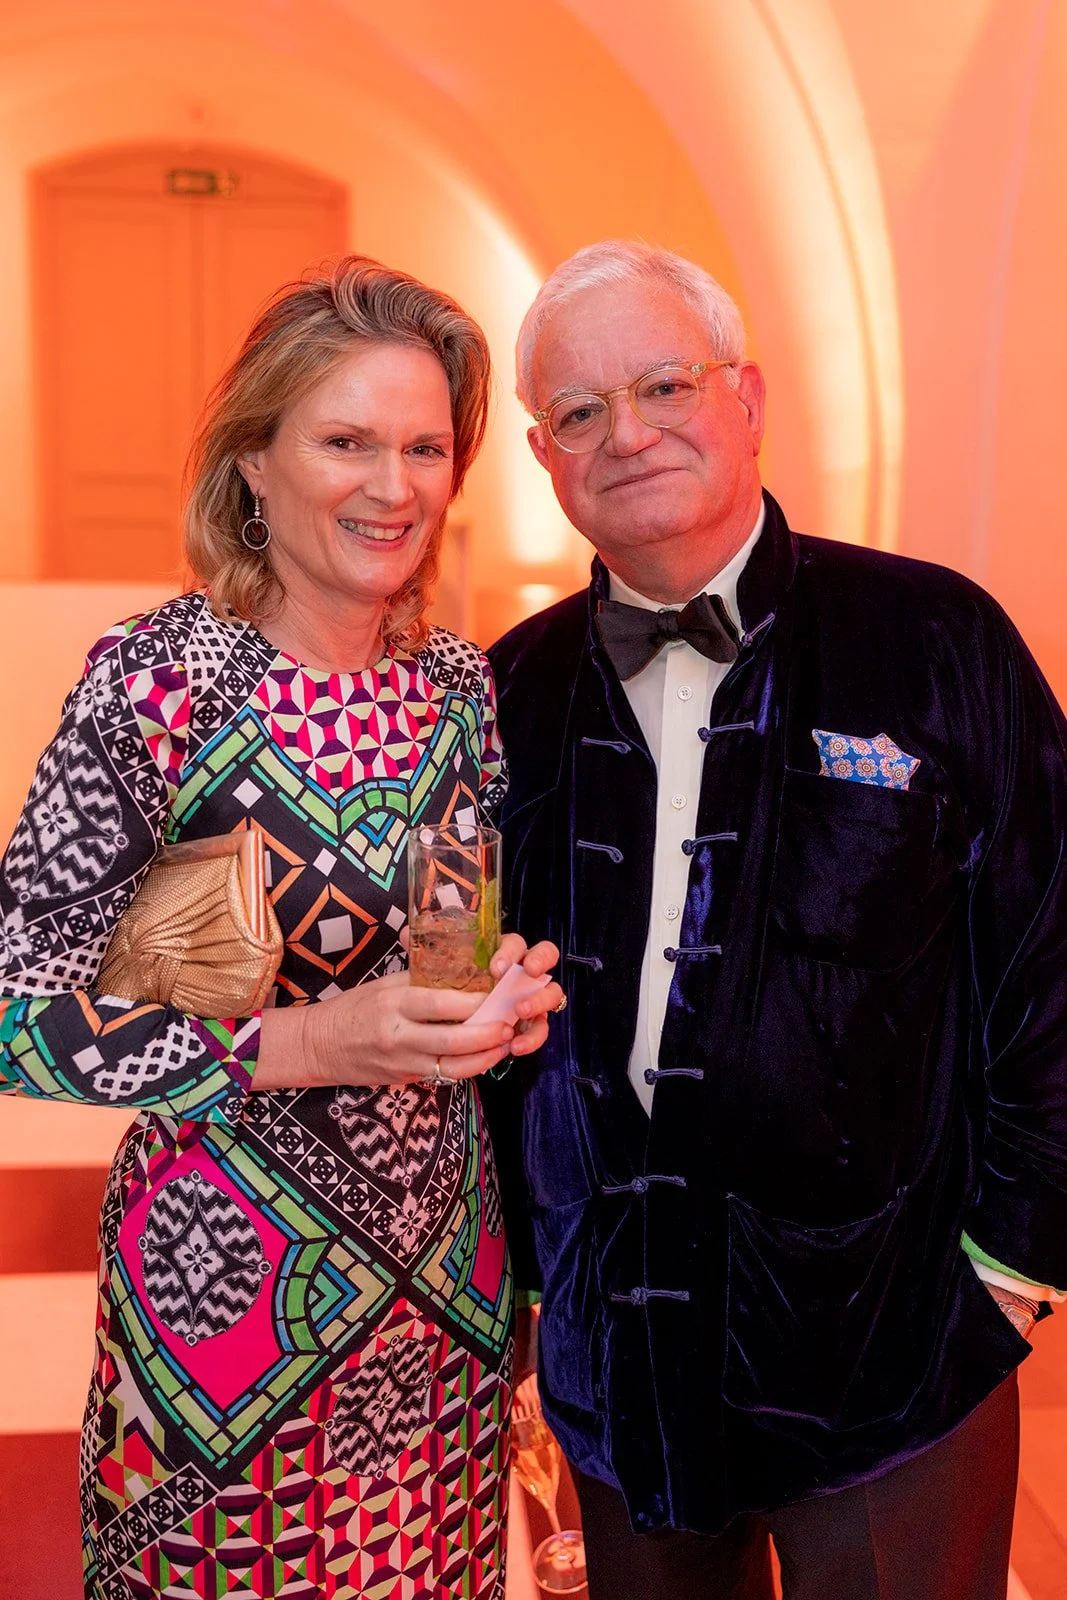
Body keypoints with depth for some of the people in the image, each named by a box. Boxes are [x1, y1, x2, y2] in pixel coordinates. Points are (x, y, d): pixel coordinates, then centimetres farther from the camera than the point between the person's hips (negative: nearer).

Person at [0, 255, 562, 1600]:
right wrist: (300, 1043, -24)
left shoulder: (466, 686, -1)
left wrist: (506, 986, -9)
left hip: (441, 1269, 5)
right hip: (228, 1274, -4)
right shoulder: (159, 679, -17)